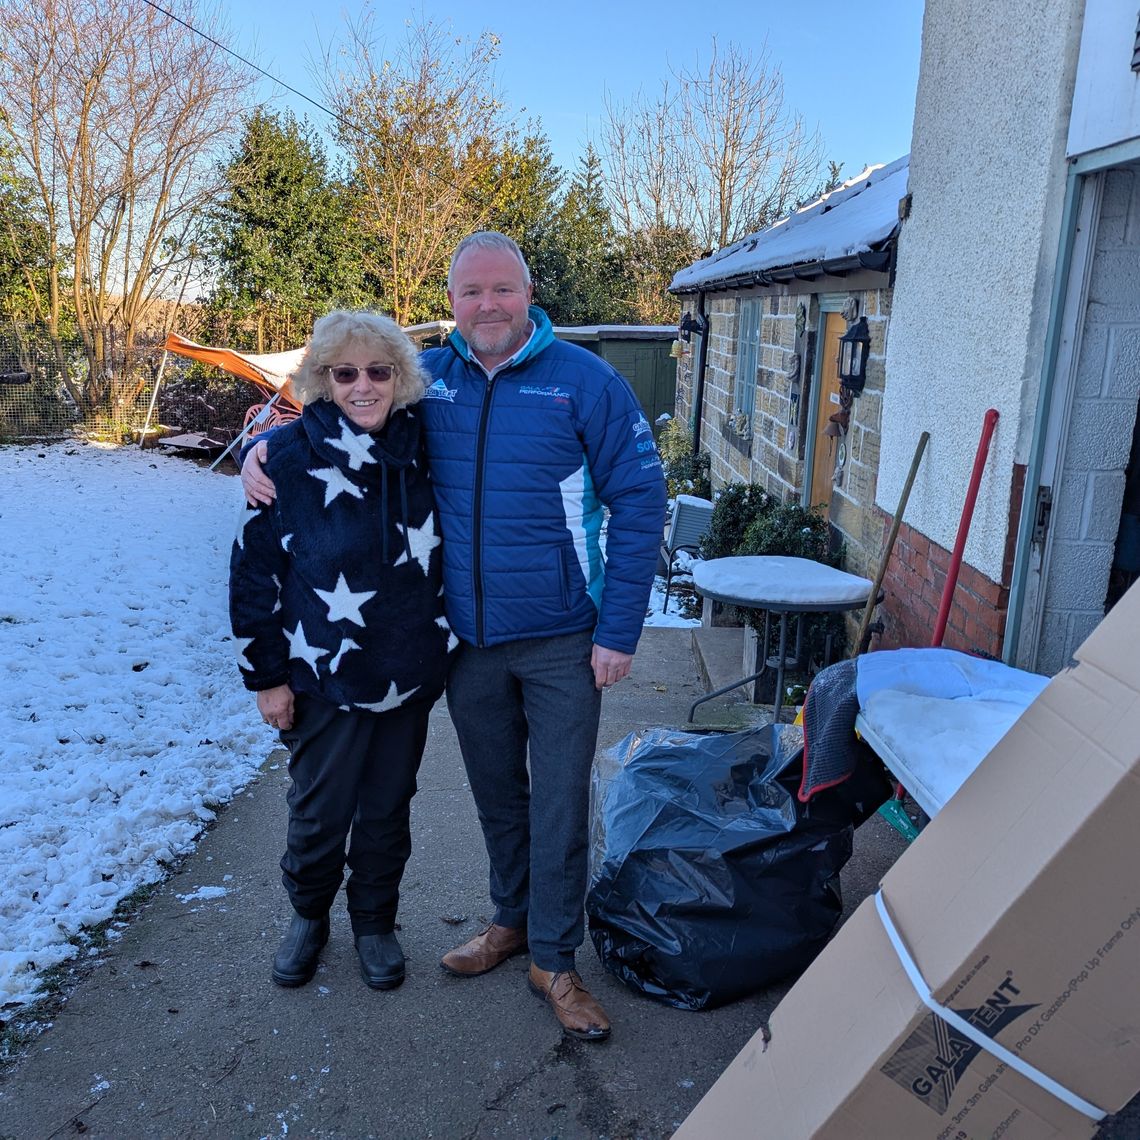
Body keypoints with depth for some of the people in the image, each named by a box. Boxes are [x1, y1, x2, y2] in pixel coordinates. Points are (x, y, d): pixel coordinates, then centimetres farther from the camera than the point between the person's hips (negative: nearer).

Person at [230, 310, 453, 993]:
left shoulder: (422, 449, -2)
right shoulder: (290, 456, -12)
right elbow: (255, 571, -7)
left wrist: (439, 650, 11)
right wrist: (266, 674, -5)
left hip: (409, 675, 3)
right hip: (324, 678, -2)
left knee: (388, 809, 15)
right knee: (320, 812, 11)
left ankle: (375, 923, 38)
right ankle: (309, 916, 39)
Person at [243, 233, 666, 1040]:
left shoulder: (584, 382, -8)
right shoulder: (425, 379, 2)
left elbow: (639, 502, -8)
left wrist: (619, 631, -12)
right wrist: (266, 447, -5)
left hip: (561, 642, -3)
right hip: (466, 640, 4)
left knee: (559, 801, 5)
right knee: (496, 792, 19)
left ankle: (554, 958, 23)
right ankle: (512, 919, 41)